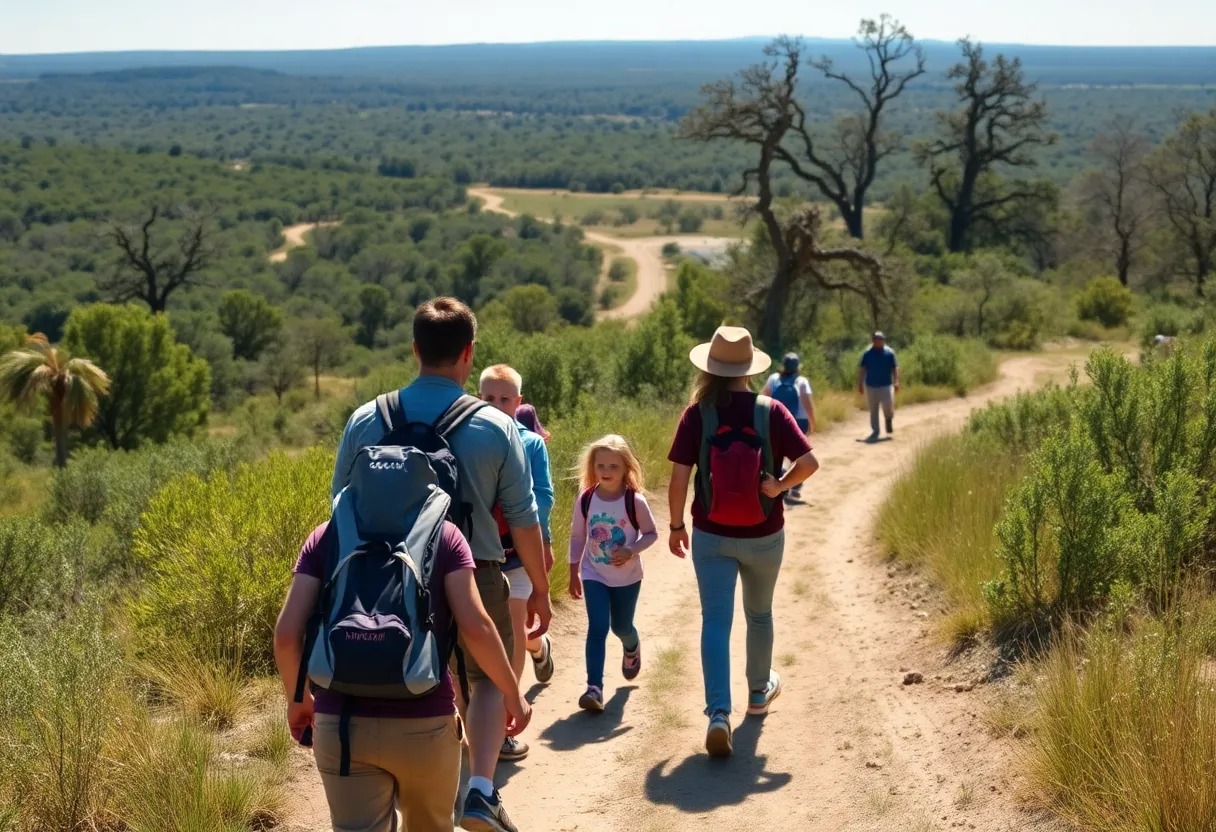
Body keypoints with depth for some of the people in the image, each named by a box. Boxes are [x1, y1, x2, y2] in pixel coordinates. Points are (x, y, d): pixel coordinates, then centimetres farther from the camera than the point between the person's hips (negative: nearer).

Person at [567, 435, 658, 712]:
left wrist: (631, 550, -24)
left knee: (621, 626, 16)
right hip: (594, 575, 0)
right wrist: (573, 573, 3)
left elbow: (651, 533, -6)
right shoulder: (586, 499, -10)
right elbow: (577, 536, 1)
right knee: (597, 628, -12)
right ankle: (594, 688, -12)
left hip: (627, 577, 0)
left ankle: (632, 648, 53)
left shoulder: (634, 501, -16)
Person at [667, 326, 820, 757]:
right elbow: (809, 461, -17)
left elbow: (679, 478, -10)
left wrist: (676, 525, 3)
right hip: (764, 537, 1)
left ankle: (719, 712, -15)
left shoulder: (697, 414, -11)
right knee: (759, 614, 22)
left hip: (712, 536, -1)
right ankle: (759, 690, 42)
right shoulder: (771, 411, -10)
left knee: (715, 621, 0)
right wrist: (779, 486, -2)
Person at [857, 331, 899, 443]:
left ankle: (889, 421, 23)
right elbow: (861, 369, 4)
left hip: (886, 385, -1)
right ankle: (875, 431, 15)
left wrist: (896, 382, -8)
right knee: (873, 410, 6)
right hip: (871, 385, 1)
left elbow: (895, 368, 2)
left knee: (888, 407, -10)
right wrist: (860, 384, 0)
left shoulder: (889, 352, 1)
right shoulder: (867, 353, 2)